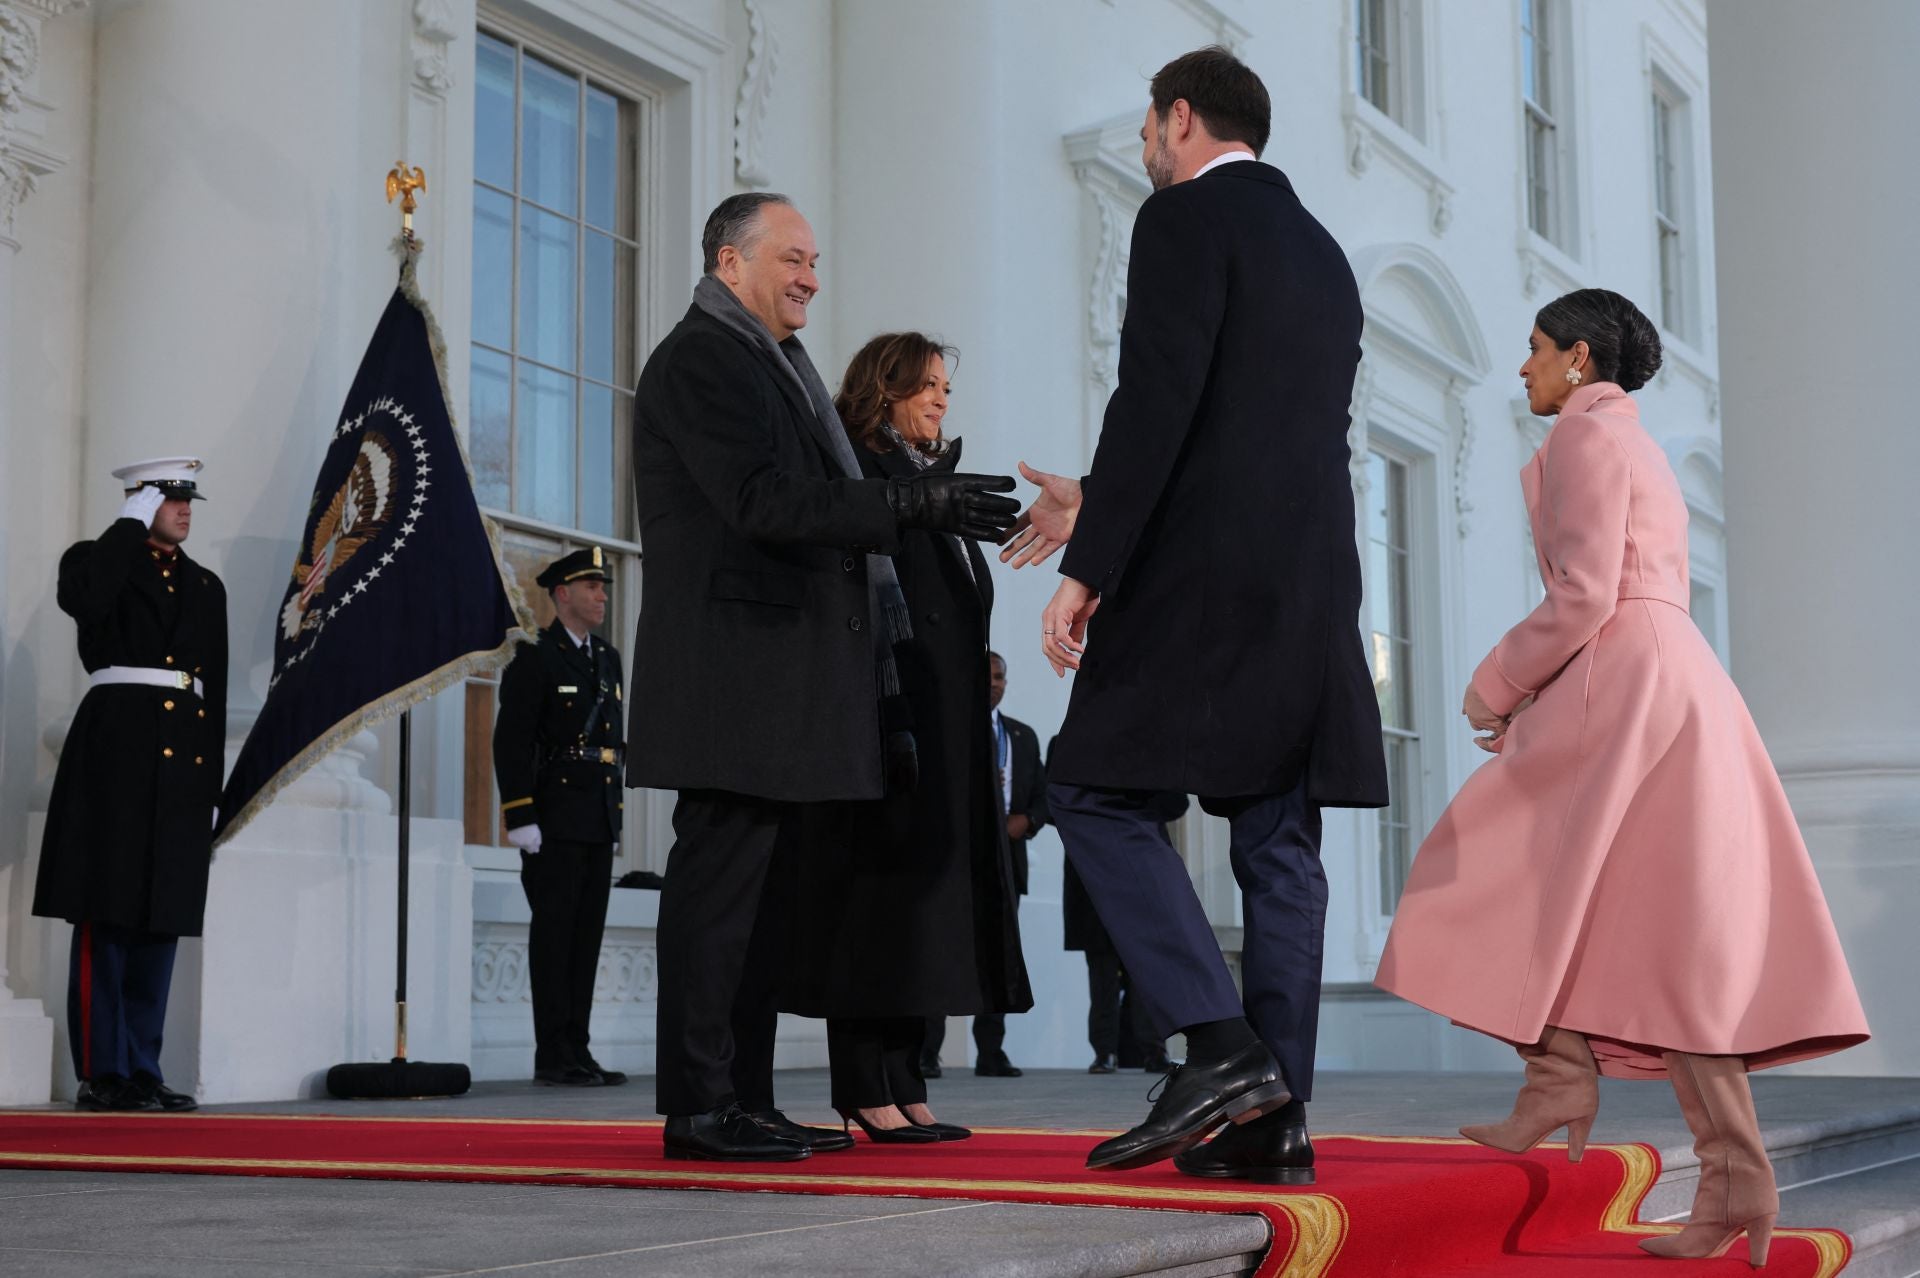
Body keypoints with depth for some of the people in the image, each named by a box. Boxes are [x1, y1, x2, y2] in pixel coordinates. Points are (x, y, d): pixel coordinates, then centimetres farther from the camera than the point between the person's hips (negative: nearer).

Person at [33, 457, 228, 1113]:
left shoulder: (206, 585, 19)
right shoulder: (96, 560, 6)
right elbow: (81, 598, -21)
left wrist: (211, 786, 12)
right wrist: (130, 525, -9)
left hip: (185, 757, 5)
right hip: (118, 745, -5)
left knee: (161, 918, 5)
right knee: (107, 916, -5)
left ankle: (142, 1070, 10)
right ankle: (101, 1072, -2)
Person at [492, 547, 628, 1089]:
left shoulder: (609, 659, 18)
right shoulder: (533, 658, -4)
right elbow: (511, 743, -10)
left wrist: (615, 807, 16)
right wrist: (521, 817, -17)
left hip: (599, 821, 7)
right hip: (555, 819, -7)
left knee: (587, 936, 8)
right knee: (554, 935, -5)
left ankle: (577, 1051, 12)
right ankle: (553, 1058, -3)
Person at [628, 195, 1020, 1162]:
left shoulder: (775, 365, 25)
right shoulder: (699, 359, -6)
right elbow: (765, 500, -19)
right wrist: (915, 505, -24)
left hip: (788, 679, 10)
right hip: (731, 672, -10)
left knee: (764, 891, 11)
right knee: (720, 882, -8)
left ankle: (746, 1100, 16)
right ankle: (700, 1108, -4)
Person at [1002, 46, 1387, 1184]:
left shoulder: (1187, 216, -3)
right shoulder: (1324, 253, 23)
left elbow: (1158, 403, -16)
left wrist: (1088, 568, -15)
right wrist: (1096, 508, 30)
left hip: (1202, 580, -8)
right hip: (1312, 587, 8)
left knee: (1100, 795, -1)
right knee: (1279, 843, 6)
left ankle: (1222, 1047, -12)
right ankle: (1274, 1118, 6)